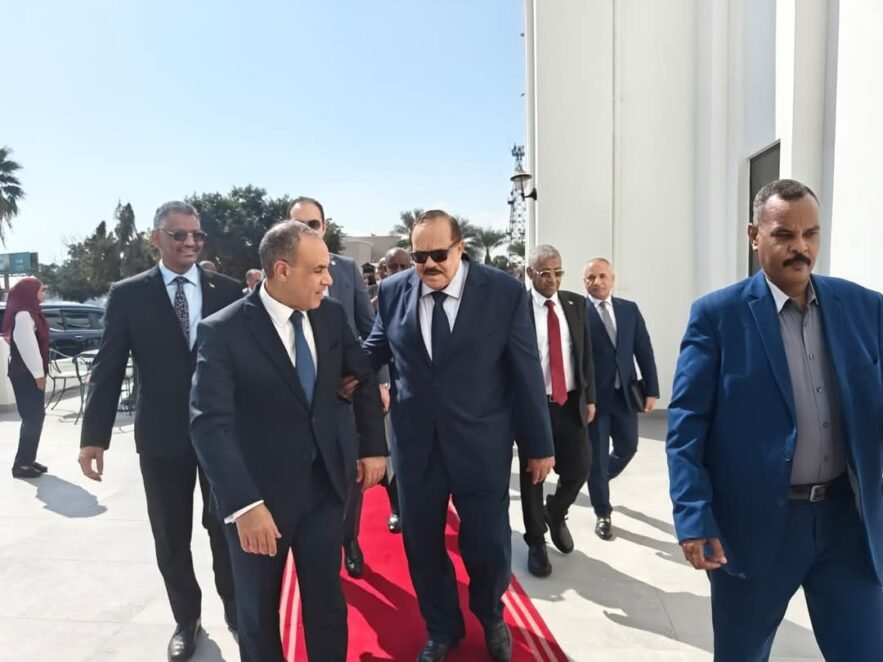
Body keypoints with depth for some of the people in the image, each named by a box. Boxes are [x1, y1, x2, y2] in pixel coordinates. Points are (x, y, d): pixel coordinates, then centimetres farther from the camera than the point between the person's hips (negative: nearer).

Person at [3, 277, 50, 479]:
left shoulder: (30, 312, 15)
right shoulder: (22, 315, -17)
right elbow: (27, 346, -21)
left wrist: (39, 372, 14)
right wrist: (38, 373, -19)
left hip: (28, 372, 10)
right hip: (25, 374, -10)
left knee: (35, 416, 13)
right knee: (32, 418, -6)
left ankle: (28, 460, 21)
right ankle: (21, 464, 1)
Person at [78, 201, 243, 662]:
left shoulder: (227, 290, -2)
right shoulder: (128, 294, -2)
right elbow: (108, 368, -3)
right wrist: (94, 436, -8)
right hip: (162, 436, 0)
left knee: (226, 526, 15)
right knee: (171, 537, 14)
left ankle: (233, 605, 41)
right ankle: (186, 619, 37)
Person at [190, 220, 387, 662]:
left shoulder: (331, 316, -2)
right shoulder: (223, 331, -17)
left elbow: (364, 379, 11)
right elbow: (209, 425, -21)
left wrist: (373, 446, 6)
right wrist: (243, 505, -28)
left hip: (325, 483, 4)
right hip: (260, 493, -3)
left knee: (328, 604, 17)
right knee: (258, 612, 18)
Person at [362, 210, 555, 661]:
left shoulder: (505, 293, -8)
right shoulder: (392, 292, -2)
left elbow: (526, 372, -4)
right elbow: (376, 350, 12)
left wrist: (538, 443, -1)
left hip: (481, 443, -2)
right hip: (415, 442, 2)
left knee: (487, 544, 10)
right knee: (422, 544, 15)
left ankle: (491, 618, 45)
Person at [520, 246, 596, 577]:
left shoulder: (576, 303, 6)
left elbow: (586, 353, 10)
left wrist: (589, 397, 7)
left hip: (571, 402, 4)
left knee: (579, 468, 6)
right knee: (532, 474, 7)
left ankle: (556, 512, 38)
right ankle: (536, 542, 27)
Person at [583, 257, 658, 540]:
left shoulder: (630, 309, 7)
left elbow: (644, 351, 7)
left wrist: (652, 390, 2)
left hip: (625, 393, 5)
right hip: (593, 396, -5)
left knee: (627, 447, 17)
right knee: (597, 455, 5)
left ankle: (599, 480, 47)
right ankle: (603, 514, 22)